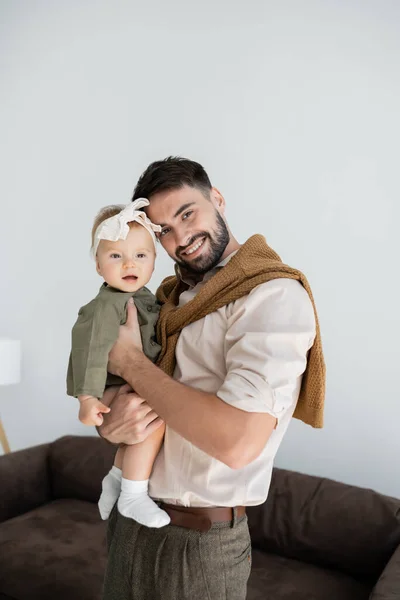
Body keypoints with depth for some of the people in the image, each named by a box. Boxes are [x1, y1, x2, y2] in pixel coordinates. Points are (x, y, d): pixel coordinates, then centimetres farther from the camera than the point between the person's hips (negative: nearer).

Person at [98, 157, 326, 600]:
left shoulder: (273, 296, -20)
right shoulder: (169, 298, 5)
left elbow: (238, 442, -31)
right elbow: (95, 389, 8)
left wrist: (131, 362, -19)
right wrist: (110, 417, -17)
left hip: (200, 543, -6)